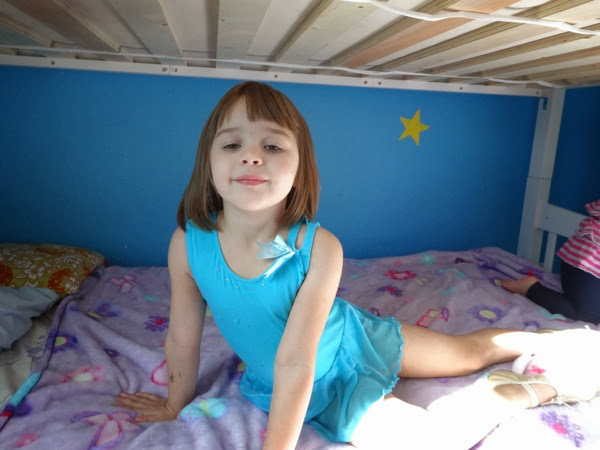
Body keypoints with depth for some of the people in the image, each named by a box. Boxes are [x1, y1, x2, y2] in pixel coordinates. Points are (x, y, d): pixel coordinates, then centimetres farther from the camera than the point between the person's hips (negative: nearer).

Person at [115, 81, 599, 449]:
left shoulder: (320, 248, -32)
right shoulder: (187, 244, -24)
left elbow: (295, 361, -31)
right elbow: (183, 335, -8)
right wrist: (177, 403, 6)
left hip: (355, 338, -1)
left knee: (469, 351, 10)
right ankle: (542, 389, 17)